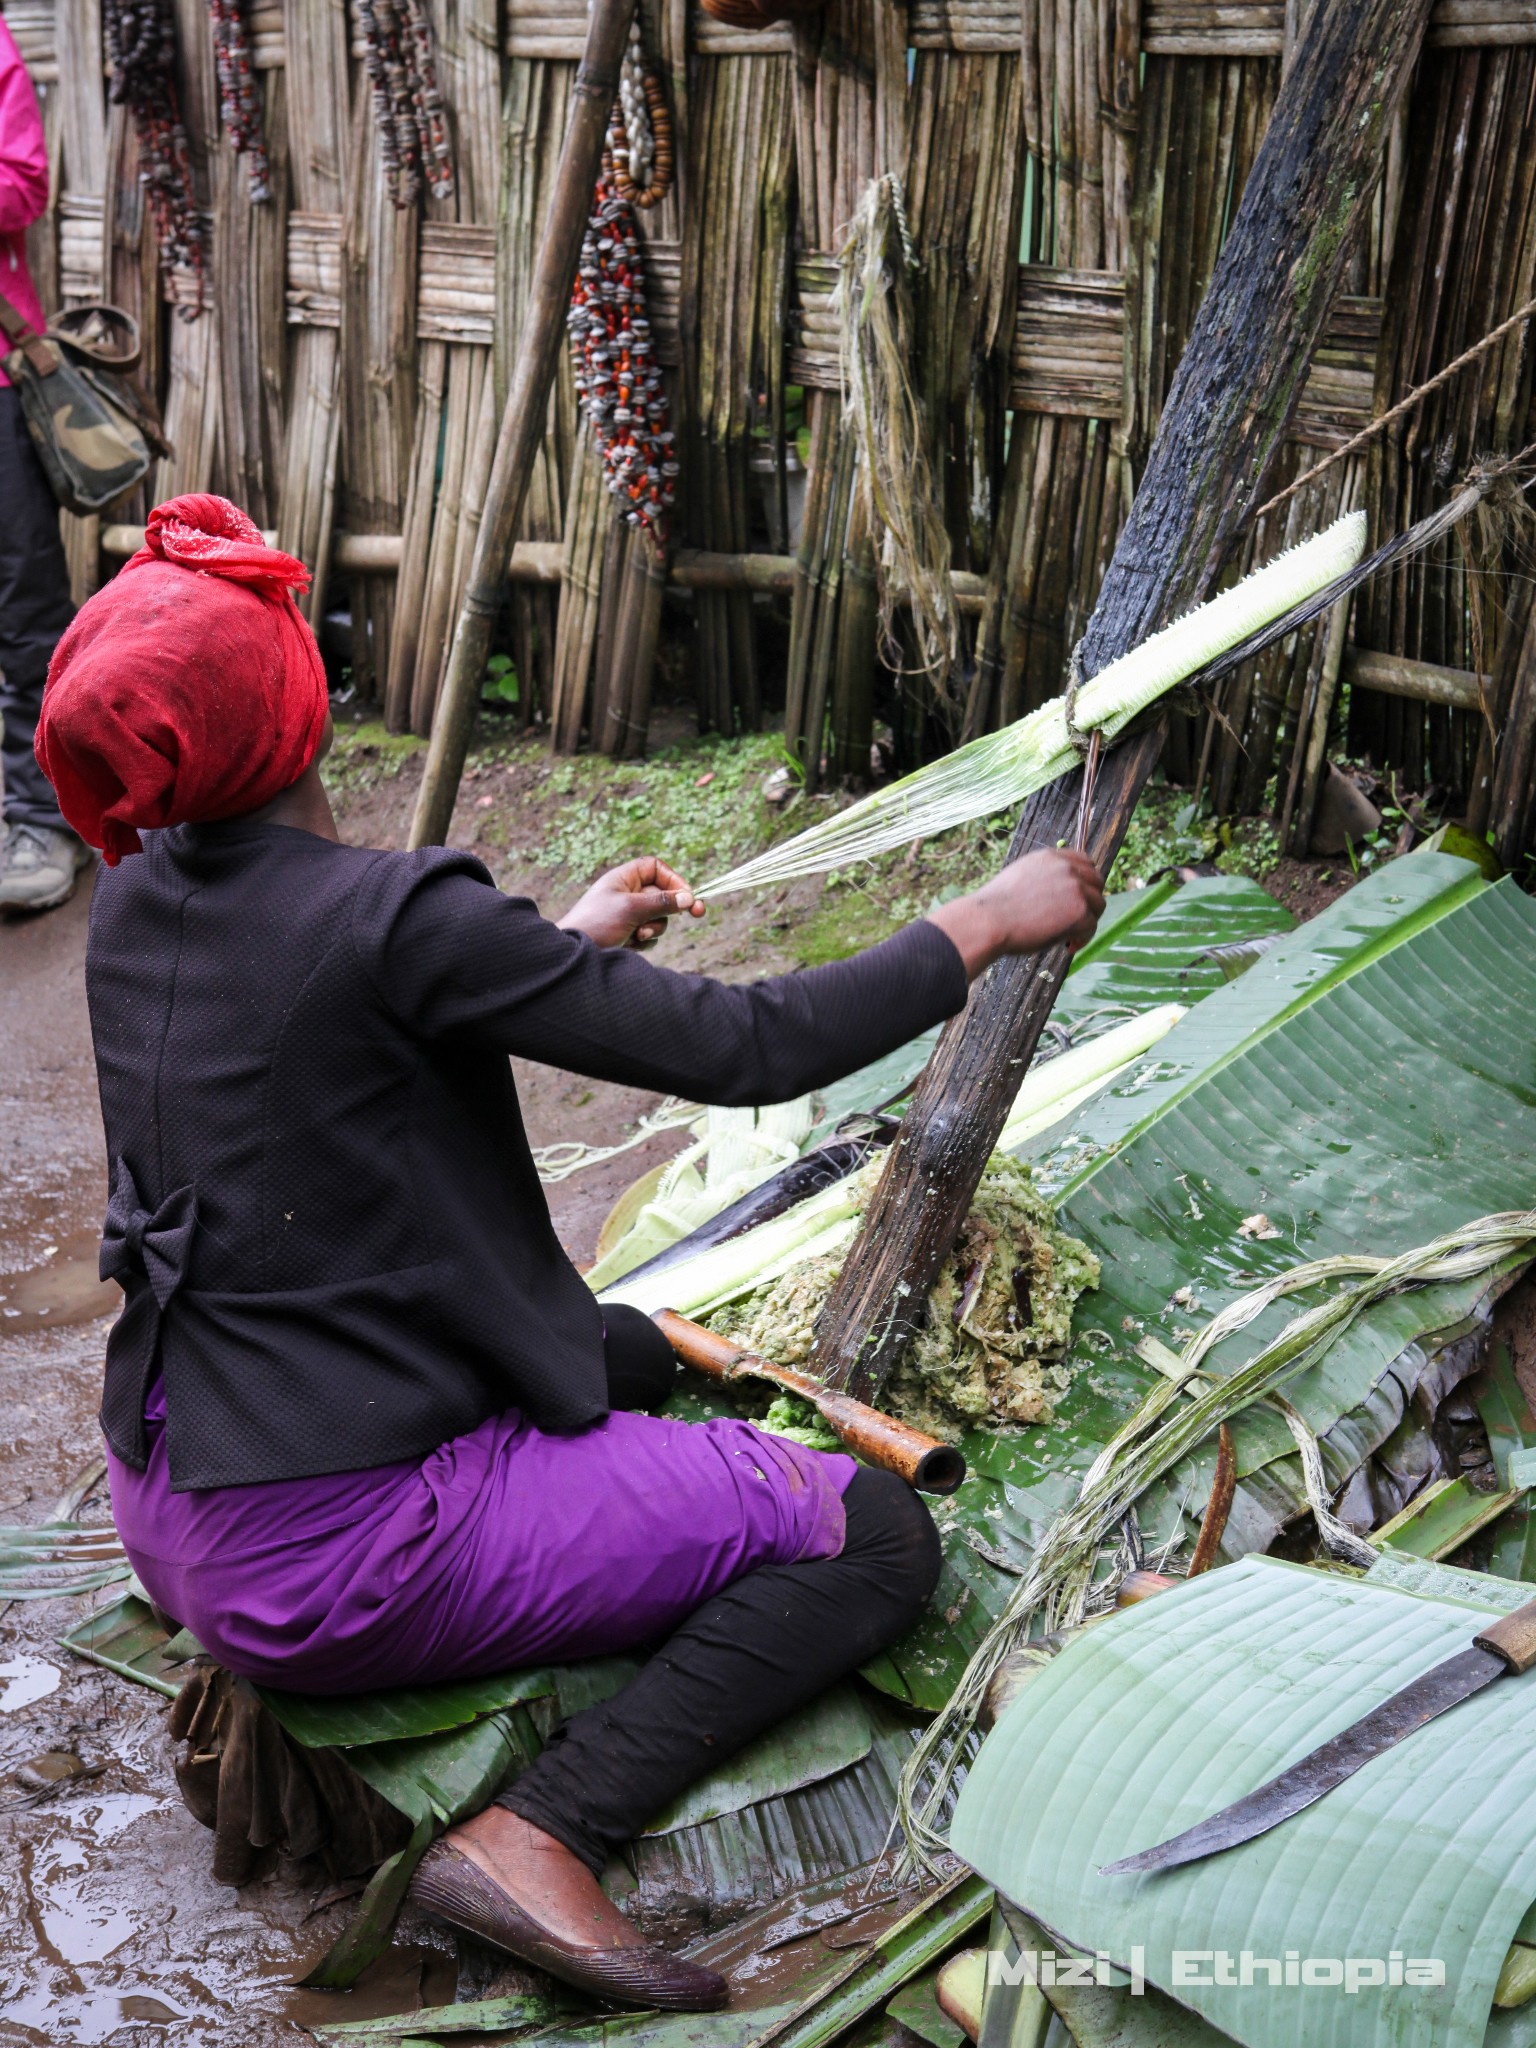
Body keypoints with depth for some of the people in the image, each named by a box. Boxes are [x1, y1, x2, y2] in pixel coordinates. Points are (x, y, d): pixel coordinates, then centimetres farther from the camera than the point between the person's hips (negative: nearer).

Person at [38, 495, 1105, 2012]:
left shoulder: (139, 898, 1)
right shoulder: (394, 917, -23)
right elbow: (741, 1049, -20)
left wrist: (566, 947, 21)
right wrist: (984, 924, -7)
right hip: (336, 1554, -9)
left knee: (626, 1351, 30)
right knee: (875, 1536, -6)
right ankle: (539, 1836, -16)